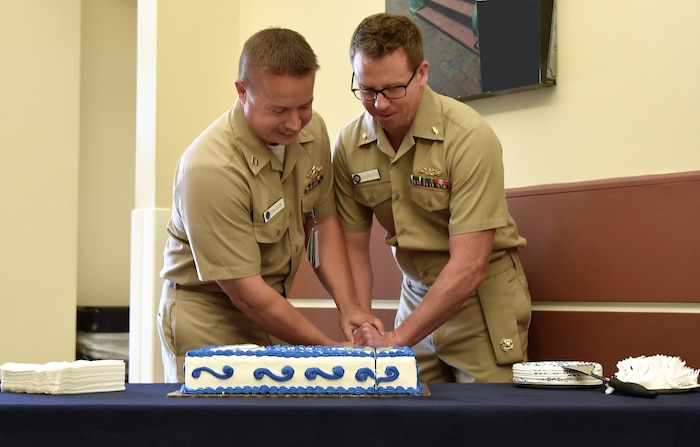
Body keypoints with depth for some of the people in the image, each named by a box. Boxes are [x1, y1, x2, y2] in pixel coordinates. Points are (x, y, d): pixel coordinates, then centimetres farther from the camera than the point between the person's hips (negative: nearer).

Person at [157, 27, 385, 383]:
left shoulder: (312, 130, -6)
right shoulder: (210, 168, -29)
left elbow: (323, 221, 6)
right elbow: (245, 293, -24)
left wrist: (349, 306, -8)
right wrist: (330, 349, -20)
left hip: (273, 305, 6)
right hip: (207, 317, -6)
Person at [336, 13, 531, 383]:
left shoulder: (469, 137, -22)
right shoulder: (349, 145, -6)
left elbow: (469, 266, -25)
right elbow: (354, 247, 2)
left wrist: (398, 338, -27)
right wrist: (362, 329, -12)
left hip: (481, 301, -4)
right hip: (416, 294, 4)